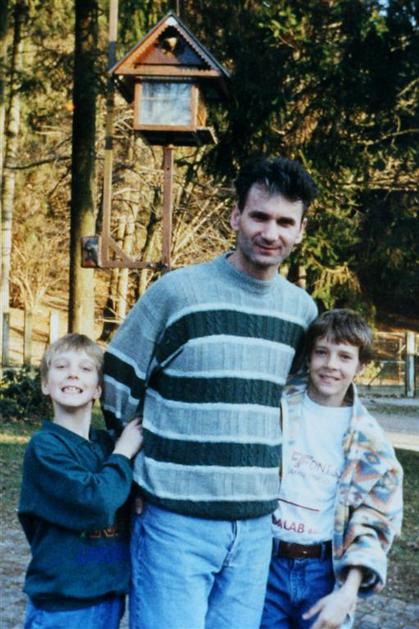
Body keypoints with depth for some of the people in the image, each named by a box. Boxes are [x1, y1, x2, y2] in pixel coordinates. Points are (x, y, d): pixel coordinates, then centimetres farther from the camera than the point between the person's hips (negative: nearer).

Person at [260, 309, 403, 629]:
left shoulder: (369, 440, -1)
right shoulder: (276, 407, 0)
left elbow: (373, 523, -1)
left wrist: (348, 591, -11)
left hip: (326, 570, 0)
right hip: (264, 561, 0)